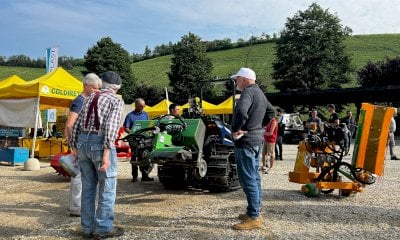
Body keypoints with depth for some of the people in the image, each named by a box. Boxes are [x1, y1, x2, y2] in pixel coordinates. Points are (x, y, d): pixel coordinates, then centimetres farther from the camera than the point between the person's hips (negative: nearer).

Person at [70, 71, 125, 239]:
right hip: (101, 144, -6)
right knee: (107, 187, 3)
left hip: (83, 142, 7)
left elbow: (76, 126, 15)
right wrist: (106, 153, -22)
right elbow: (111, 126, -17)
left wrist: (74, 149, 19)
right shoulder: (116, 101, -2)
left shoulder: (89, 99, 17)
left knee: (88, 188, 12)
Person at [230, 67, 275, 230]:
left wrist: (236, 130, -21)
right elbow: (271, 111, 28)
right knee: (254, 177, 16)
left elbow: (241, 112, -35)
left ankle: (254, 218, -1)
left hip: (245, 141, -10)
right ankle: (254, 212, 26)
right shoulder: (259, 92, 16)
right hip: (257, 139, 10)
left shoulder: (248, 91, -16)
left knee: (248, 179, -6)